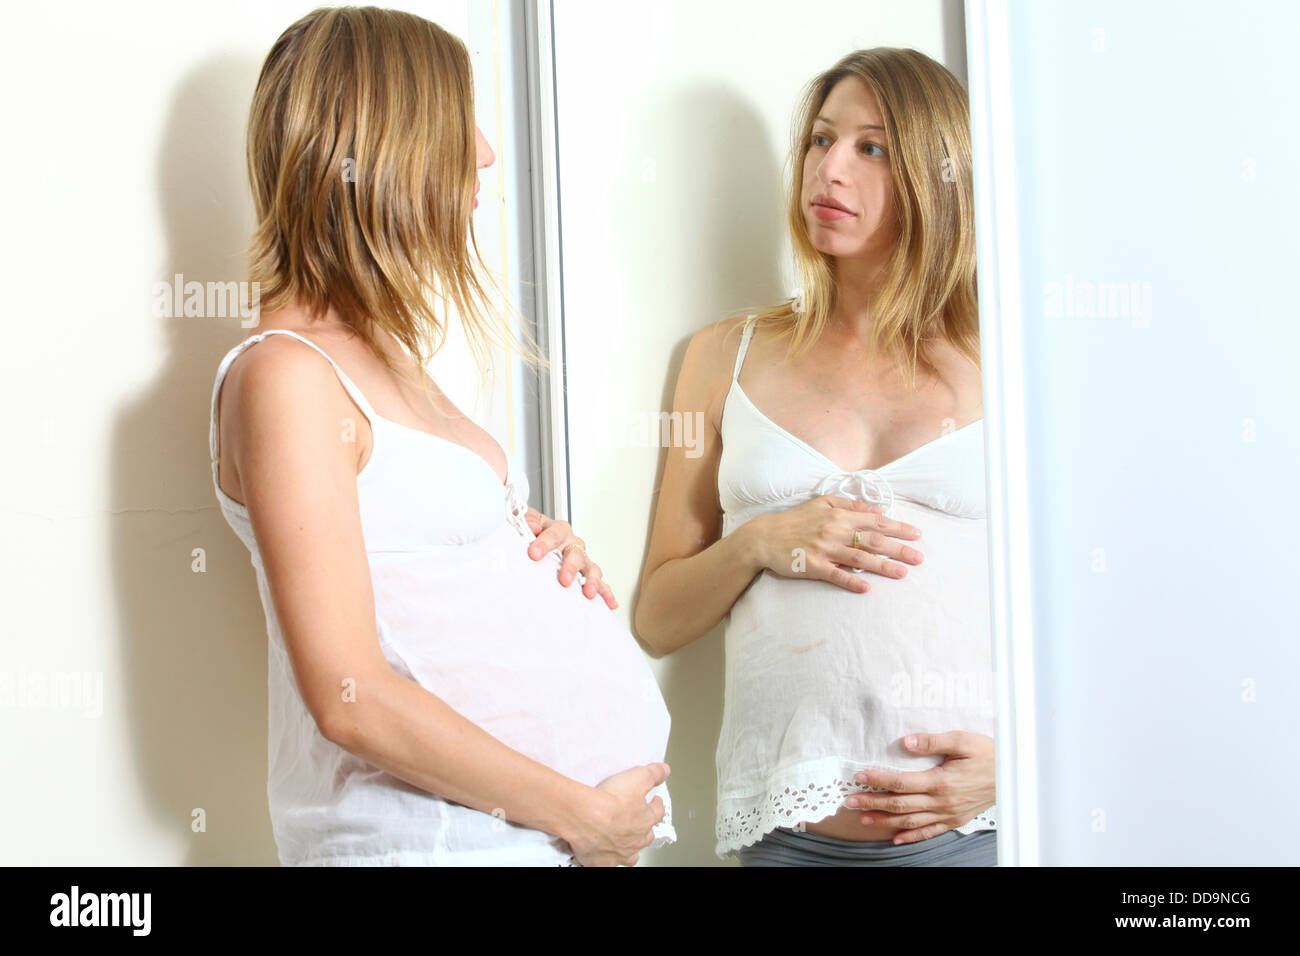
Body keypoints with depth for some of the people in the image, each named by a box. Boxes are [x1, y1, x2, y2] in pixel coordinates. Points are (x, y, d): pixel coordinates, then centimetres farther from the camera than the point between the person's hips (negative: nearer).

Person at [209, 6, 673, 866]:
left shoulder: (385, 355, 13)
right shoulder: (287, 375, -14)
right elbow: (351, 699, -19)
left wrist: (543, 550, 3)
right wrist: (583, 813, -15)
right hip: (439, 835, -8)